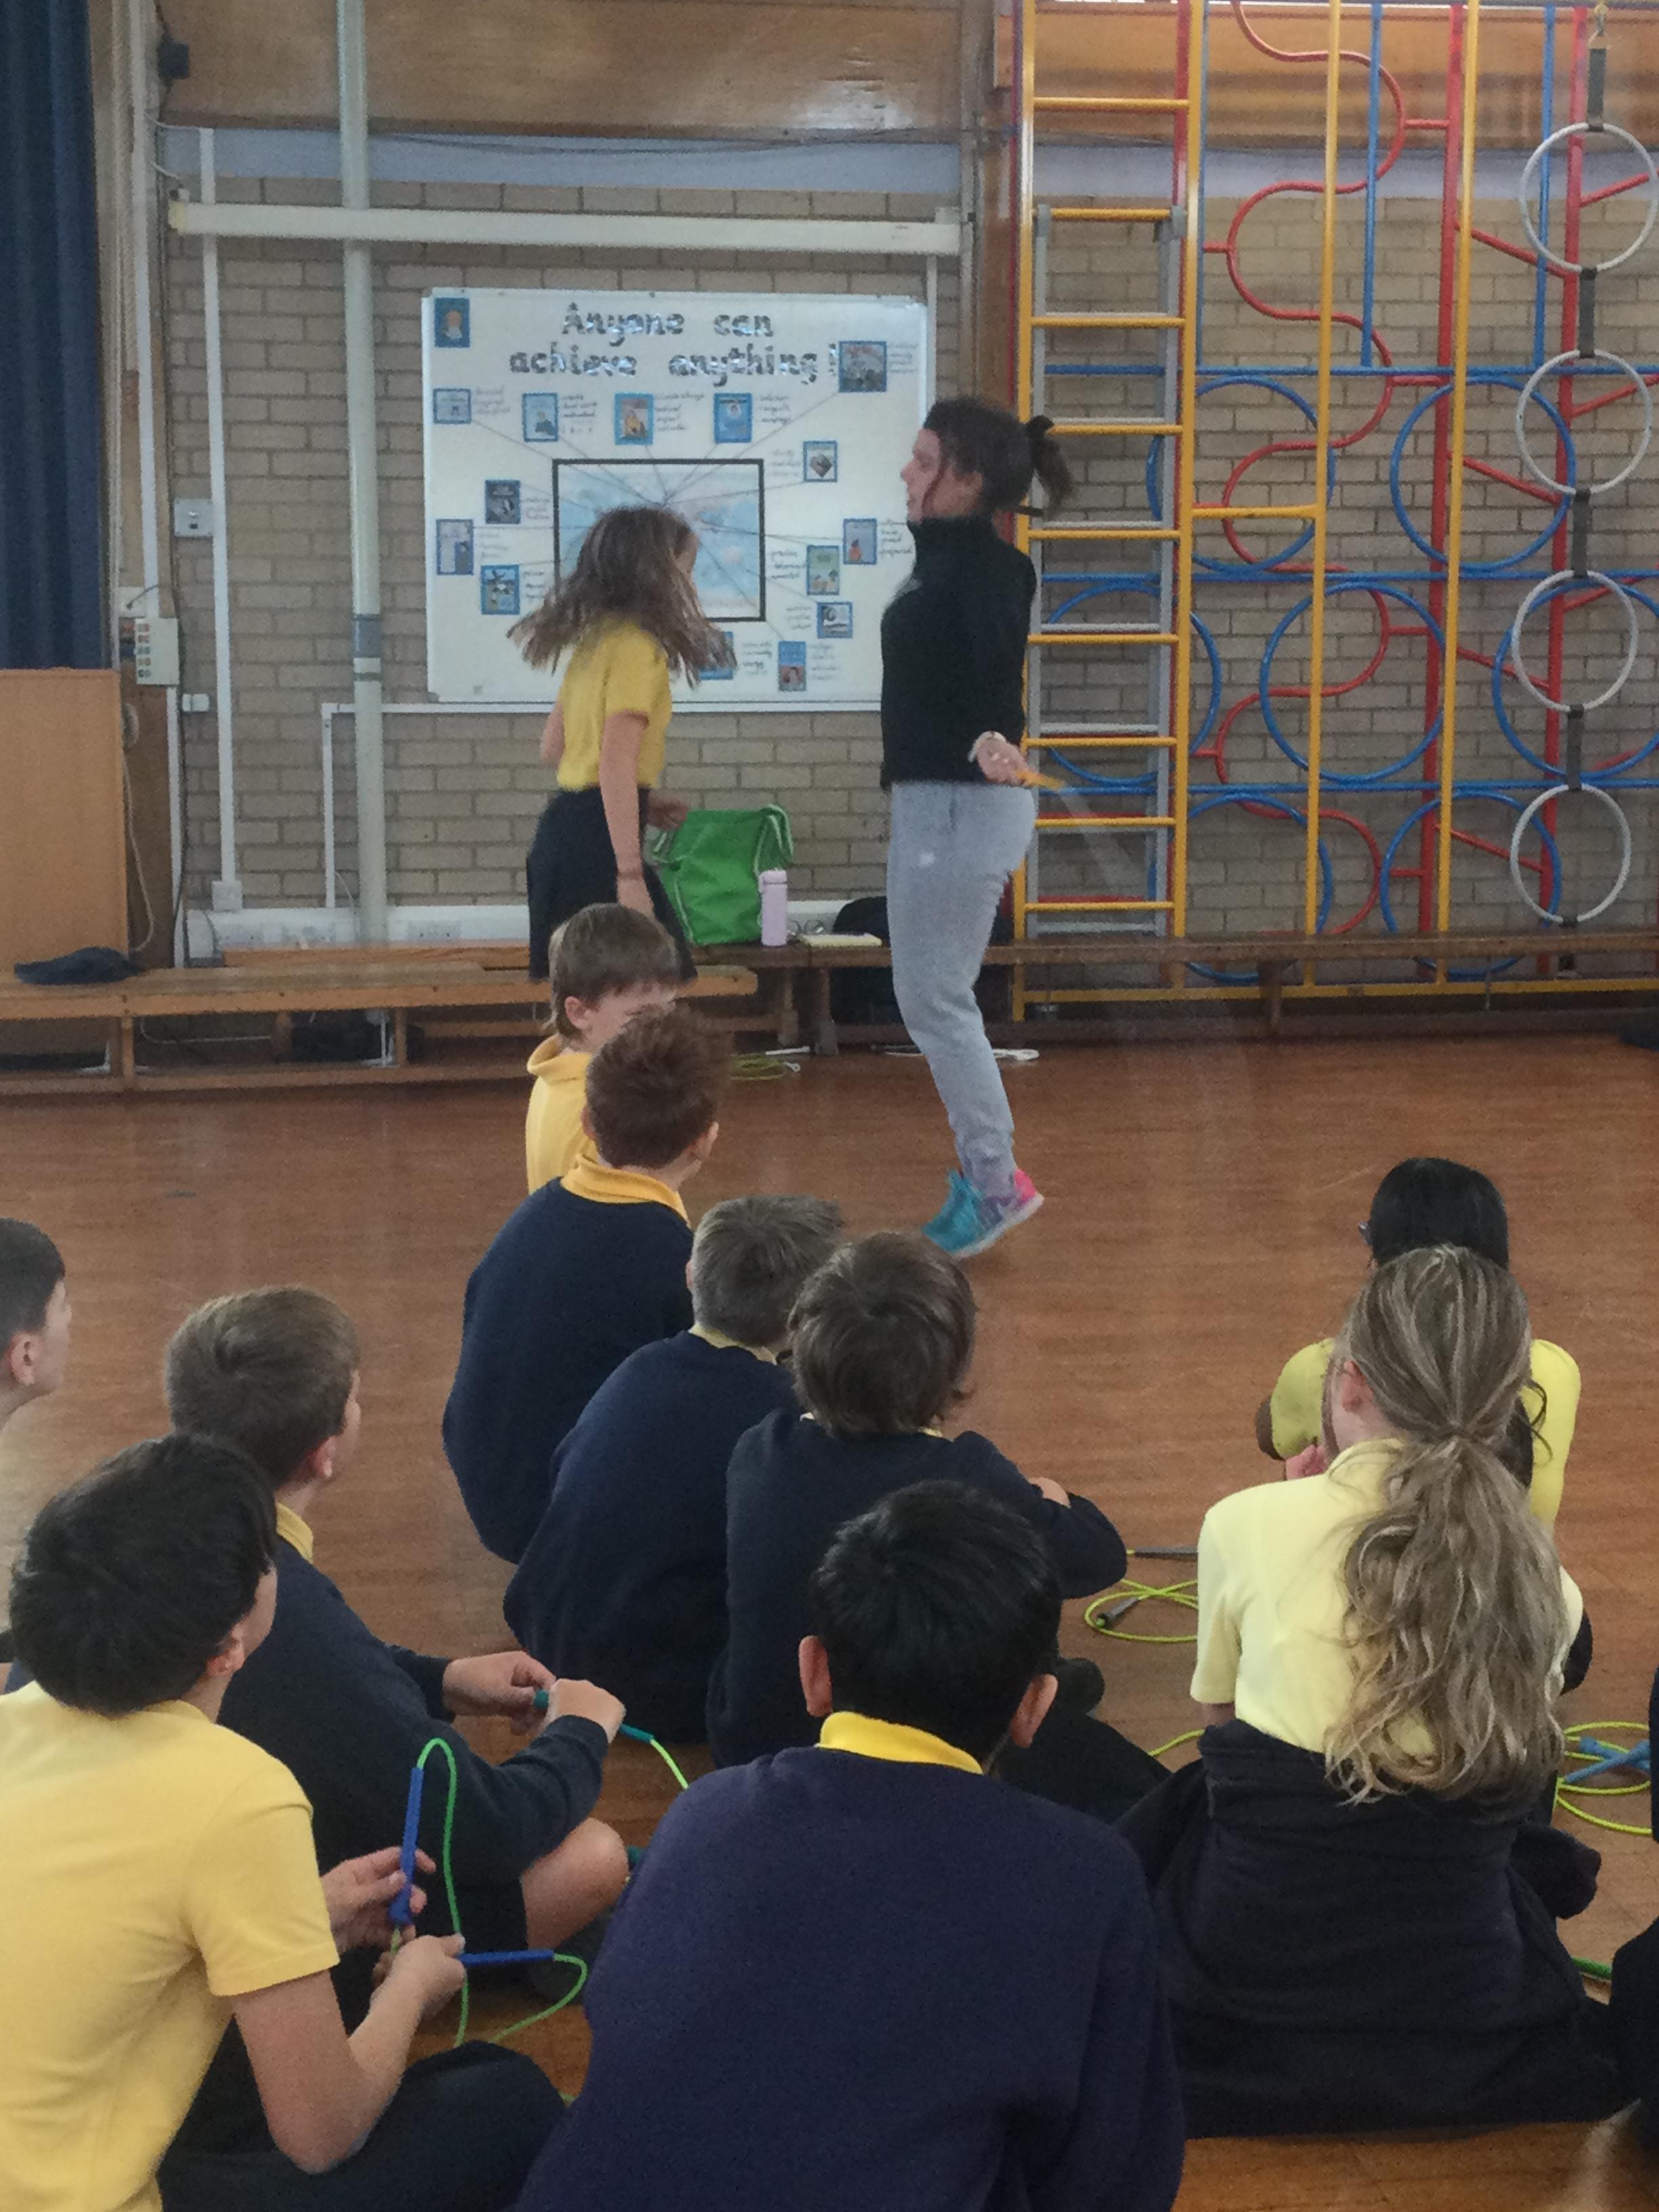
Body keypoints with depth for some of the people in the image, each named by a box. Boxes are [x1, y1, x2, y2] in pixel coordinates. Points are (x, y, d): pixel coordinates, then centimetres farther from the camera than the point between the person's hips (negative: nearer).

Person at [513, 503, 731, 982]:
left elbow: (552, 750, 20)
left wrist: (644, 803, 19)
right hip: (597, 840, -10)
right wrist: (630, 876, -22)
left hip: (565, 829, 10)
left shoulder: (594, 641, 15)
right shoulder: (637, 647, -12)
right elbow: (616, 767, -20)